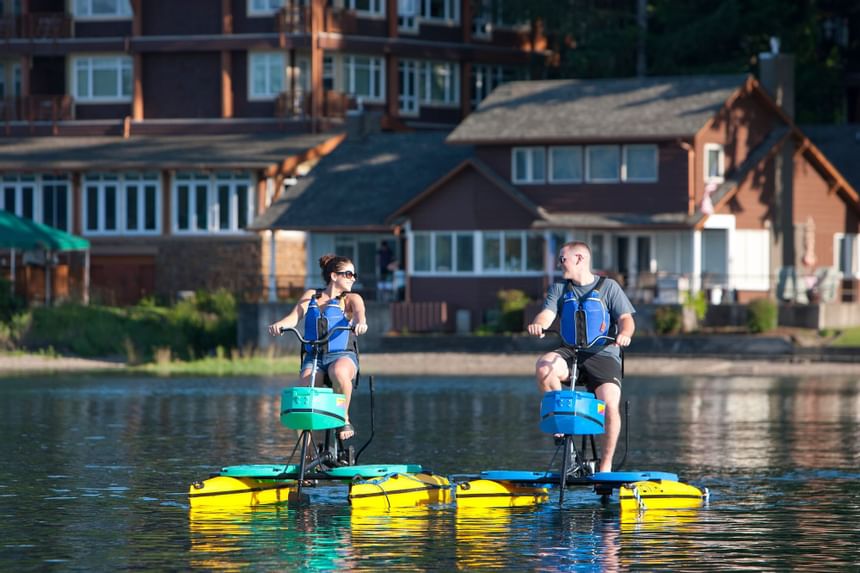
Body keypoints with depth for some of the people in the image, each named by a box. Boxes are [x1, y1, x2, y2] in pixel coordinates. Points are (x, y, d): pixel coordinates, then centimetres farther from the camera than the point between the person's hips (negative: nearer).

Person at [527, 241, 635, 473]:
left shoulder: (608, 287, 7)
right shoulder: (559, 289, 16)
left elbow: (626, 319, -2)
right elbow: (547, 314, 0)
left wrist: (624, 334, -26)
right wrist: (538, 324, -24)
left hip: (603, 355, -2)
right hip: (569, 353, 2)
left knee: (611, 406, -24)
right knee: (544, 366, -32)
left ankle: (606, 465, -12)